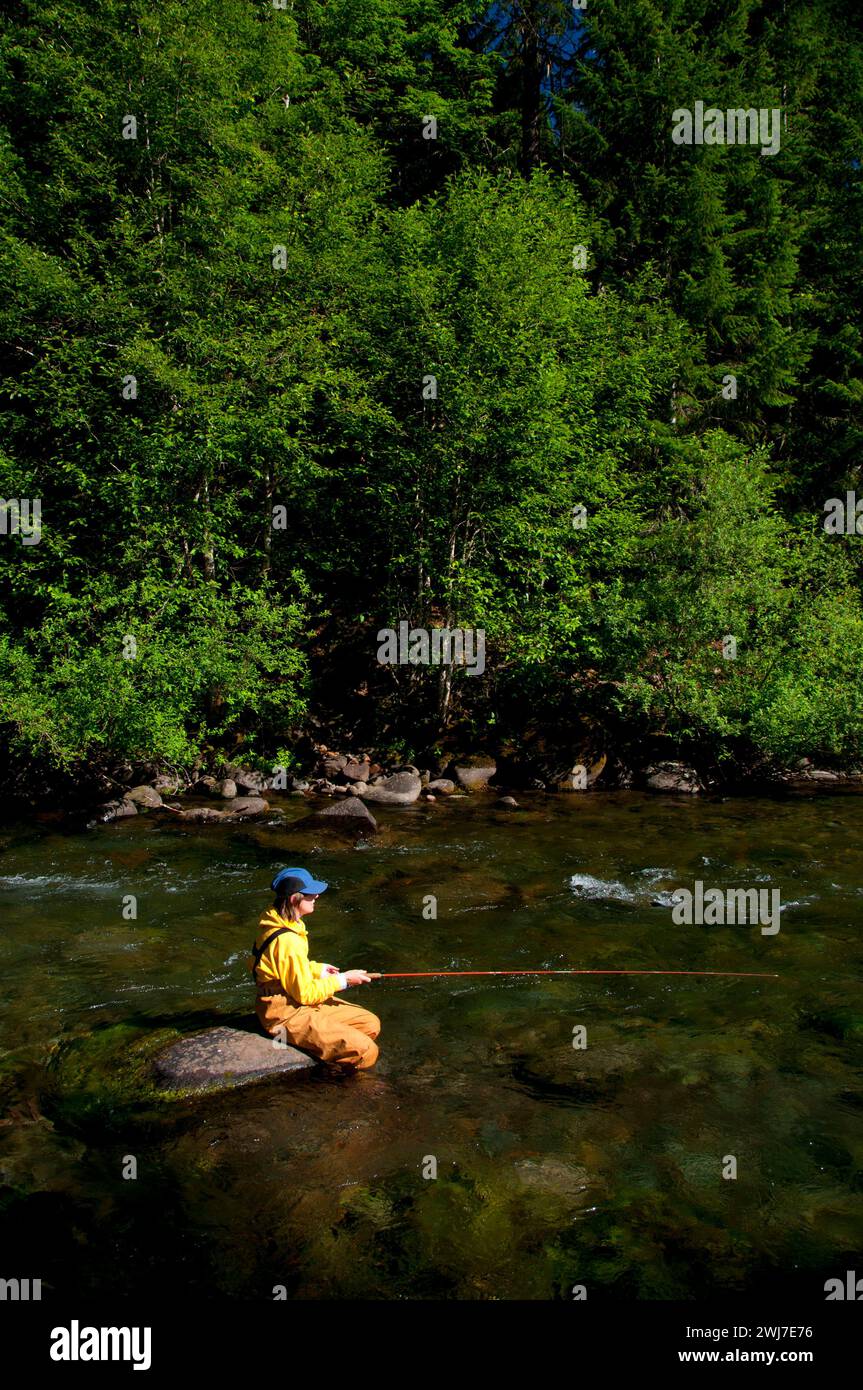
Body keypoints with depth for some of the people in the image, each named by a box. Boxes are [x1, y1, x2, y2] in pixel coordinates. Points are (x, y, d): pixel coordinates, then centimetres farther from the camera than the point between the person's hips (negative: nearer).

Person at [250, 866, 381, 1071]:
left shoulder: (278, 923, 3)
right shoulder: (287, 941, -27)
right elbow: (306, 993, -20)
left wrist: (319, 970, 8)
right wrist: (343, 980, -10)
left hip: (297, 1002, 10)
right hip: (287, 1015, -10)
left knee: (371, 1024, 9)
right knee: (366, 1052, -17)